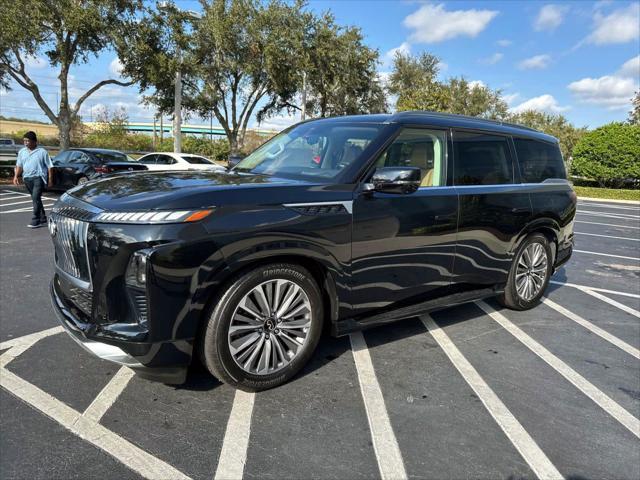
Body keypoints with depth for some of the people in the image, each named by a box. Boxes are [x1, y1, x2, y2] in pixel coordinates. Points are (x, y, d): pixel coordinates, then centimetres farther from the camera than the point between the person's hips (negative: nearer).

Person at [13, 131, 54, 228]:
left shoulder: (42, 152, -3)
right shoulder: (22, 152, 13)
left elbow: (50, 166, -3)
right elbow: (19, 165, 18)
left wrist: (50, 179, -6)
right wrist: (16, 176, 6)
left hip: (39, 177, -6)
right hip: (27, 178, 6)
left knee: (36, 198, -16)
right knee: (36, 199, 11)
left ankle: (35, 220, -13)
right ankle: (43, 219, 20)